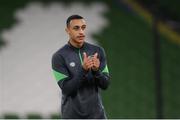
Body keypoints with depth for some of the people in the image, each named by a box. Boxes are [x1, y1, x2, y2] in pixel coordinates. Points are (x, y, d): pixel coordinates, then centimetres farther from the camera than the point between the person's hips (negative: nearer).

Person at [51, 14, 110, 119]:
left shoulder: (98, 51, 1)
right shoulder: (59, 57, -10)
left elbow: (105, 84, -1)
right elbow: (66, 88, -16)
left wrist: (96, 70, -22)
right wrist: (83, 70, -29)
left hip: (96, 114, 3)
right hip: (72, 116, -3)